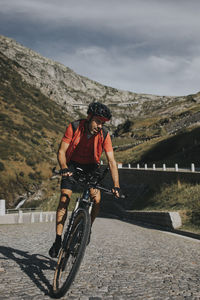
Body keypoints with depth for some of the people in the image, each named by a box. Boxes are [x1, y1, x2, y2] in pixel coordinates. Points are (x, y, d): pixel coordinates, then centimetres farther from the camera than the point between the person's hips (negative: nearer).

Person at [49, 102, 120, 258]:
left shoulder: (104, 135, -20)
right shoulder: (74, 127, -22)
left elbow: (112, 161, -20)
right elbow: (61, 151, -18)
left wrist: (116, 186, -28)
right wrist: (64, 168, -38)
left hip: (90, 167, 1)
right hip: (72, 164, -1)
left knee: (97, 200, -17)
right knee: (64, 200, -15)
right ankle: (58, 240, -5)